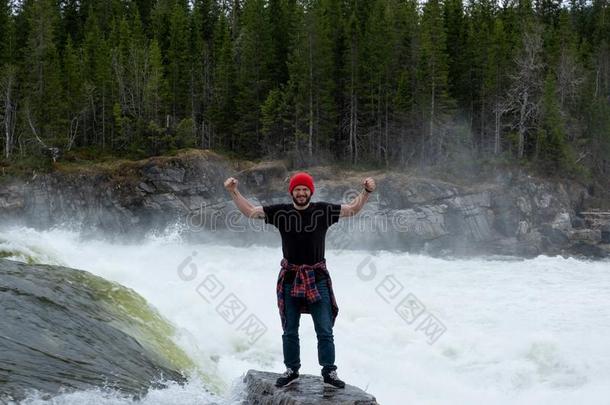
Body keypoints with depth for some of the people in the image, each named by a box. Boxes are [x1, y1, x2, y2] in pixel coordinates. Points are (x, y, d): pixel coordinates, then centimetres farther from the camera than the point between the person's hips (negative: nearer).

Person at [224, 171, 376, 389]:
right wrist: (233, 192, -2)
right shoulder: (280, 212, -1)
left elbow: (353, 209, 6)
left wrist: (366, 192, -9)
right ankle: (292, 370, 23)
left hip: (317, 278, -1)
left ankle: (329, 372, 8)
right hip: (290, 278, 1)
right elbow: (249, 211, 6)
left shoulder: (323, 211, -1)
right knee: (290, 331, 10)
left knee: (325, 330, -1)